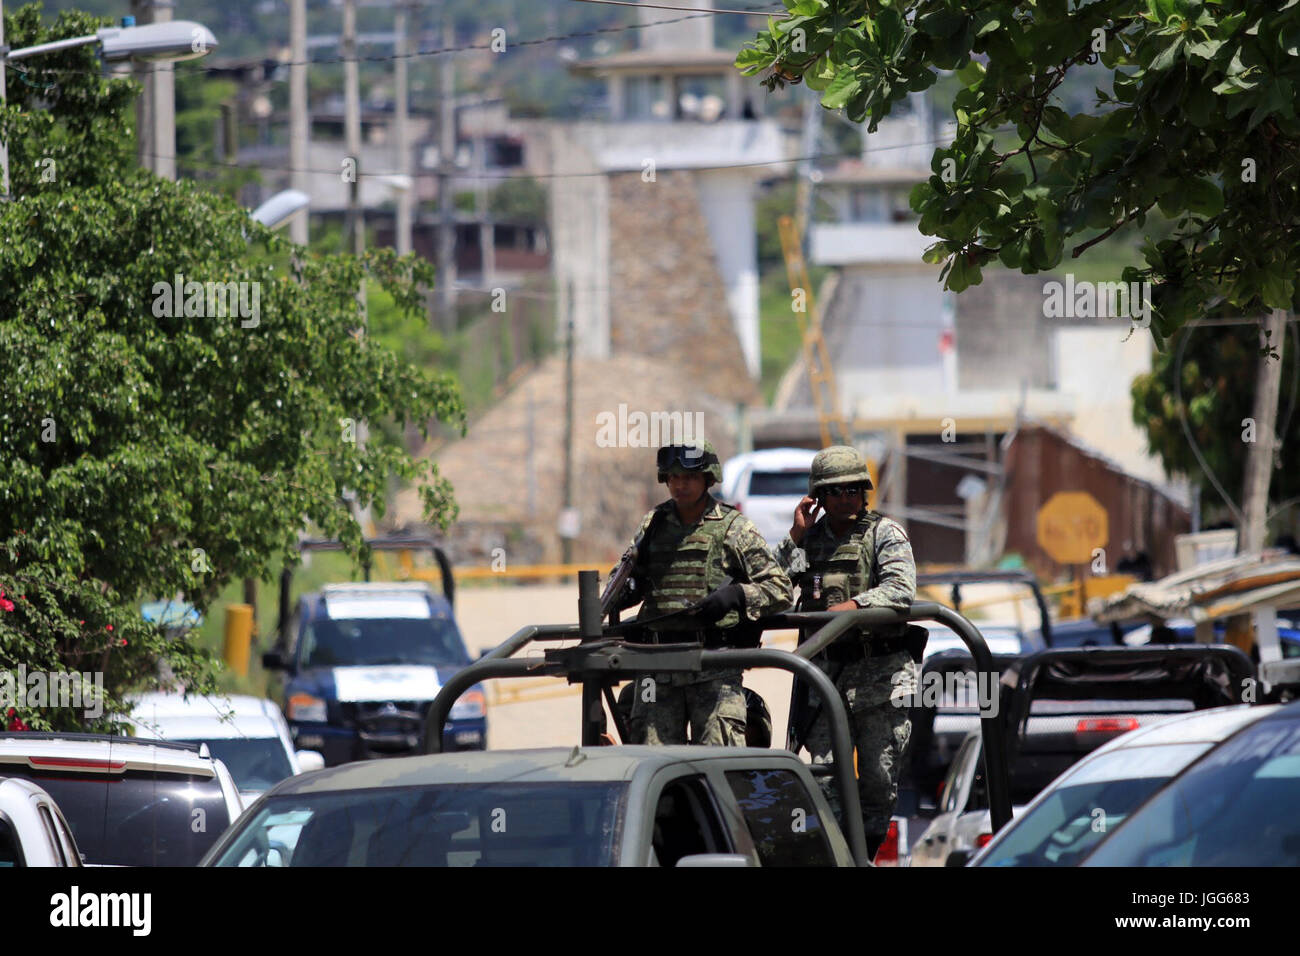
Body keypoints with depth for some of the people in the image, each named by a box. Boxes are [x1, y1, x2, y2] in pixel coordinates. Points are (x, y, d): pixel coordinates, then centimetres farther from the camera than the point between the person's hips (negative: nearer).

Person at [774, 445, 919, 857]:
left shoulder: (885, 533, 1)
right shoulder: (810, 539, 14)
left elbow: (901, 589, -14)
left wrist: (853, 605, -25)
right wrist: (795, 537, 0)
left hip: (882, 670, -3)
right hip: (828, 669, 3)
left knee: (879, 776, -2)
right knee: (826, 775, -5)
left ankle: (866, 851, 10)